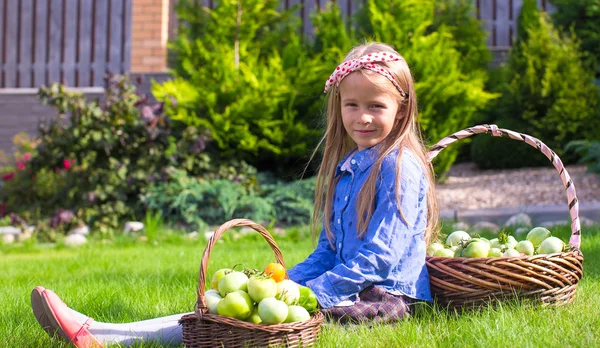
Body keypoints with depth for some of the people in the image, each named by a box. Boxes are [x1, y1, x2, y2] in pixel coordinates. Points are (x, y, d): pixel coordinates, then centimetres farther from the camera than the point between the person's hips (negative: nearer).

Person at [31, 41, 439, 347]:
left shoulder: (400, 167, -11)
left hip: (382, 298, -8)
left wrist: (307, 295, -19)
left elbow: (379, 257, -17)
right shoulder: (345, 167, 17)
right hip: (347, 286, 8)